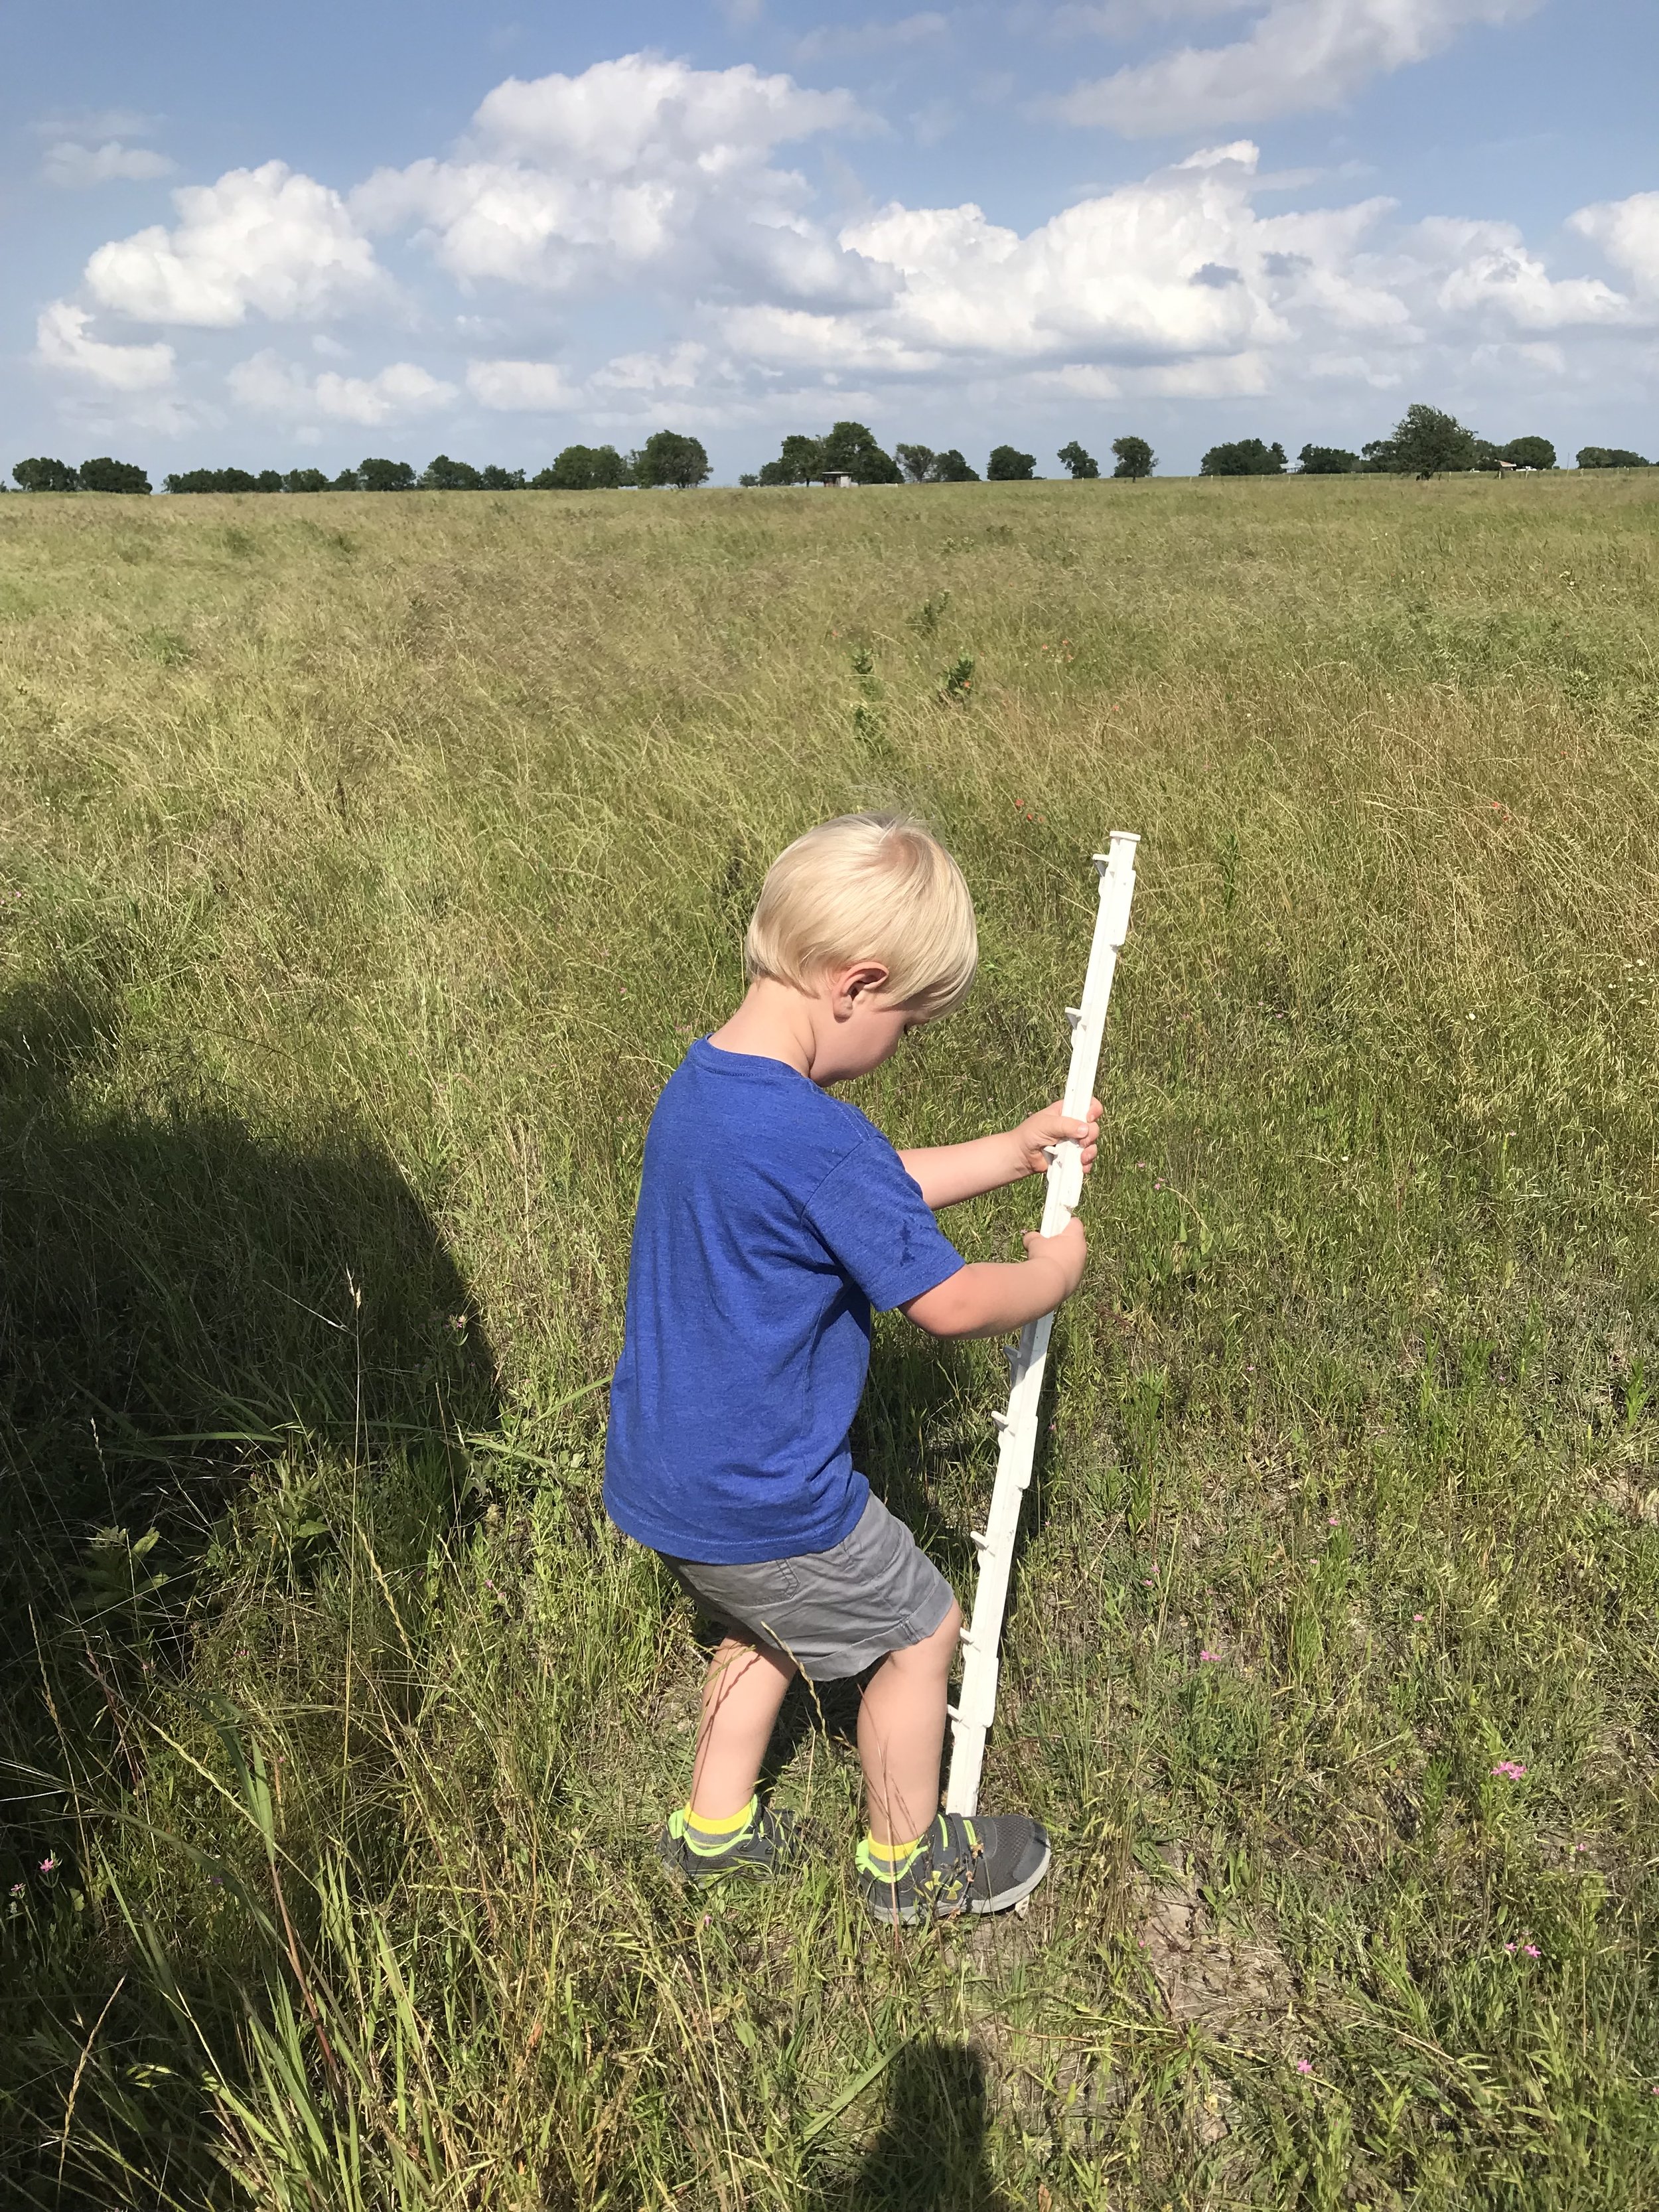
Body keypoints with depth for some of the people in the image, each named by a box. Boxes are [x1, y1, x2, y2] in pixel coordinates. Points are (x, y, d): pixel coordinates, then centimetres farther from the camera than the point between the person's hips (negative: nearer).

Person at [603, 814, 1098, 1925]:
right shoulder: (816, 1141, -31)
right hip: (760, 1499, -9)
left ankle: (715, 1827, 47)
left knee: (774, 1617, 32)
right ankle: (909, 1861, 38)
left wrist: (1014, 1150, 12)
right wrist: (1054, 1270, -2)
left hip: (667, 1476, 9)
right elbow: (949, 1303, -21)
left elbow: (876, 1190, 12)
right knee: (921, 1628, 16)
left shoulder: (702, 1082, 0)